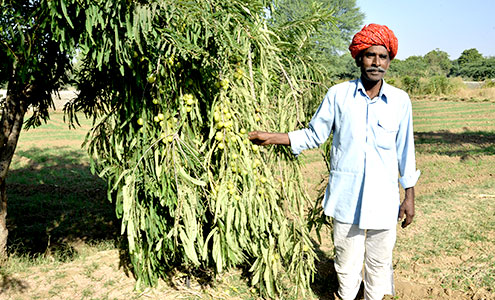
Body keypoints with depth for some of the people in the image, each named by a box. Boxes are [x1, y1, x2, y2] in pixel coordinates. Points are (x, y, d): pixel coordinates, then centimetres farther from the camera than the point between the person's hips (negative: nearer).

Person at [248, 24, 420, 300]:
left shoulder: (400, 100, 1)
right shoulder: (338, 95, -2)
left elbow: (405, 151, 7)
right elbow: (314, 135, 7)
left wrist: (410, 196, 8)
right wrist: (272, 138, 1)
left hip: (384, 200, 1)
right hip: (346, 198, -1)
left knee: (380, 262, 14)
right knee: (347, 264, 11)